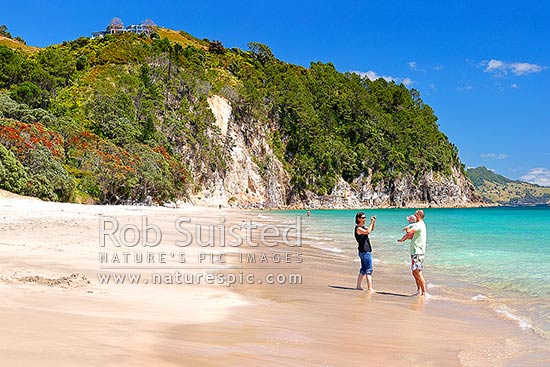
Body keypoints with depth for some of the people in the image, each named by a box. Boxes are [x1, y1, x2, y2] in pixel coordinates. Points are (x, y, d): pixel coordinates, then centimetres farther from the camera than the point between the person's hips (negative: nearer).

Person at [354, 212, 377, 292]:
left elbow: (371, 229, 24)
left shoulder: (362, 227, 14)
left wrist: (374, 222, 8)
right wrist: (371, 222, -25)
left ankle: (358, 286, 19)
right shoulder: (358, 228, -16)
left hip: (364, 251, 10)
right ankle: (370, 288, -12)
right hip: (365, 251, -10)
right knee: (369, 270, -10)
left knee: (363, 270, 14)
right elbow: (368, 232, -33)